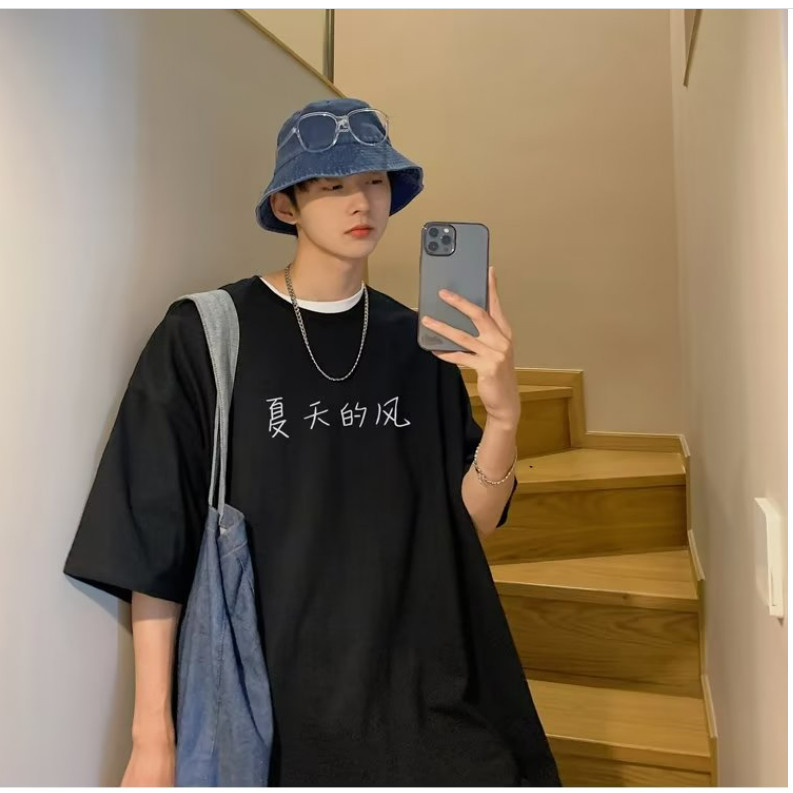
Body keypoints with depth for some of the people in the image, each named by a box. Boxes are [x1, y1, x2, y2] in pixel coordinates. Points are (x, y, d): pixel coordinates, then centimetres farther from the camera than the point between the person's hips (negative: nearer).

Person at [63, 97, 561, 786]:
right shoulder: (206, 337, -11)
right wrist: (153, 734, -8)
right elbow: (155, 546, -8)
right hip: (271, 695, -2)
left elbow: (471, 521, -2)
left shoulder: (416, 342, 0)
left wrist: (504, 411, -20)